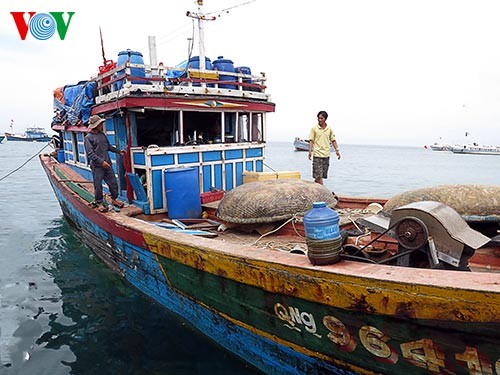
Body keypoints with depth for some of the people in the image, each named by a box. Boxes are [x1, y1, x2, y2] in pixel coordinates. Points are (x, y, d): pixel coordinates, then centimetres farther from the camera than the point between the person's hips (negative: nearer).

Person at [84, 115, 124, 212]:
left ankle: (114, 199, 25)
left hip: (107, 164, 6)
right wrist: (101, 162, -21)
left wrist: (118, 151, 21)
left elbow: (108, 146, 25)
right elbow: (90, 153, -15)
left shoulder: (102, 134, 11)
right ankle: (100, 203, 15)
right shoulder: (88, 137, -8)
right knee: (98, 186, 2)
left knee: (113, 183, 9)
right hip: (97, 166, -6)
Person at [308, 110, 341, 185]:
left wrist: (337, 150, 8)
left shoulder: (329, 129, 9)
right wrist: (310, 151, -12)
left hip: (326, 155, 4)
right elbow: (311, 140, -2)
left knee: (323, 175, 8)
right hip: (317, 155, -4)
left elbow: (333, 140, 15)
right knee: (318, 175, -10)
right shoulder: (314, 128, -1)